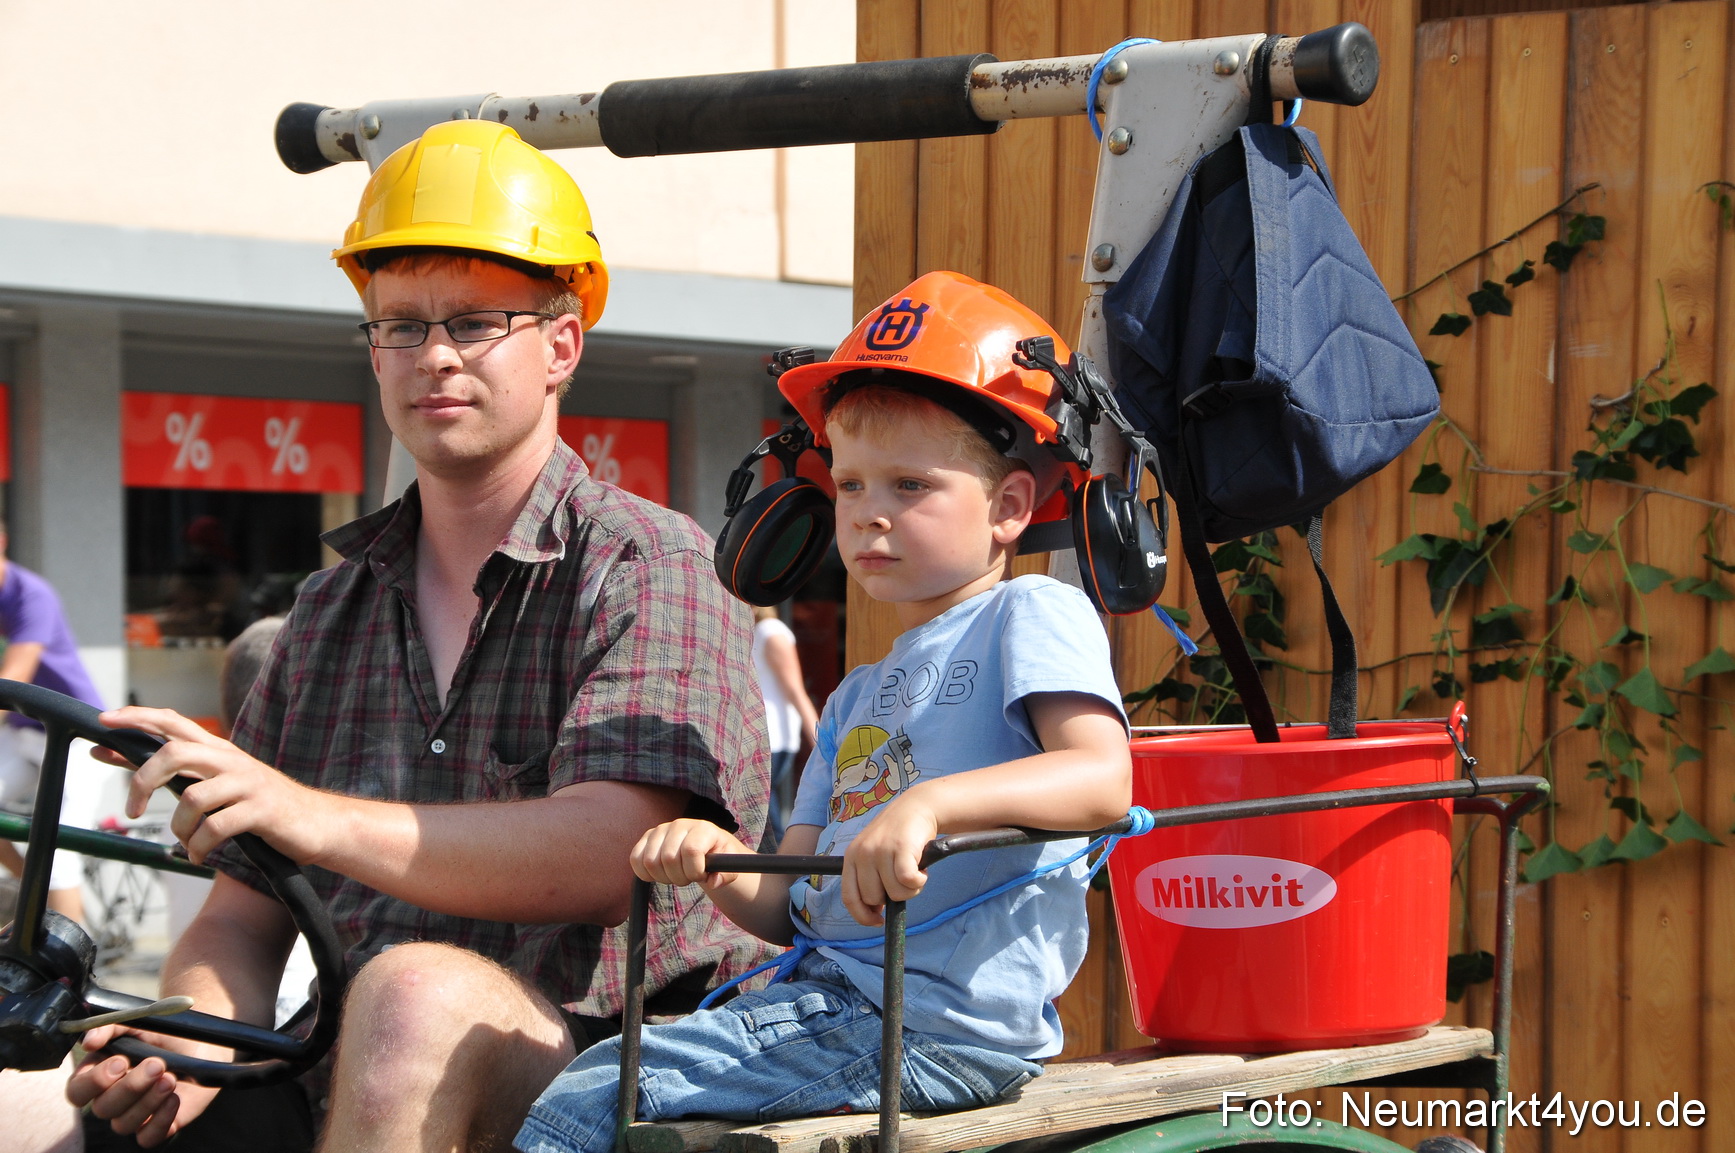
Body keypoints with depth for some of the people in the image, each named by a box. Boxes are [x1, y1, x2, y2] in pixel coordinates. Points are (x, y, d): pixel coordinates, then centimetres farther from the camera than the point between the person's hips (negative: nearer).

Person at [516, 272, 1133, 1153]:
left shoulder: (1032, 618, -2)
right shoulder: (858, 699, 23)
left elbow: (1103, 778, -21)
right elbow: (796, 907, 18)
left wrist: (932, 803, -35)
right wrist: (722, 868, -4)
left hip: (934, 1023, -8)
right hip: (834, 996, 9)